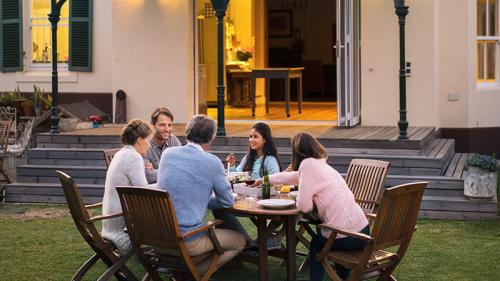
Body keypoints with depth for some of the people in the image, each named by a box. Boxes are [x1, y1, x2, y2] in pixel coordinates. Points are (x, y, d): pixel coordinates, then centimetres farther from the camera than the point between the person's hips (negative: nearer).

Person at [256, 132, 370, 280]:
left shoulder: (308, 164, -8)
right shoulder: (320, 163, 17)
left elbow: (304, 206, -13)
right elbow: (294, 176, 36)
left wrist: (301, 197, 9)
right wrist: (267, 179, 50)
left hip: (345, 237, -6)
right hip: (362, 230, 6)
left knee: (316, 243, 26)